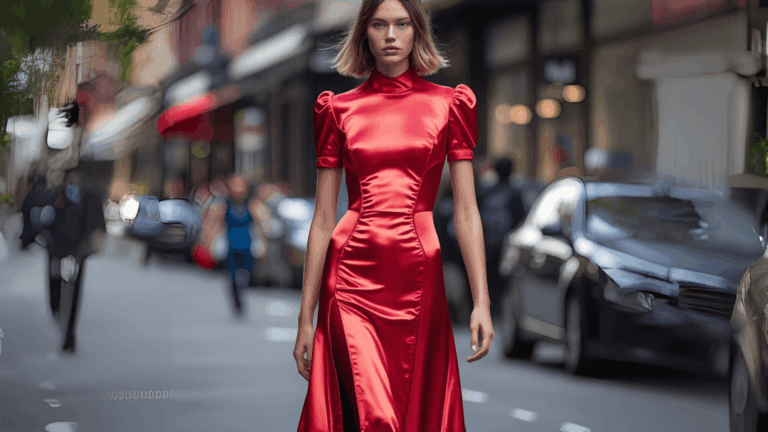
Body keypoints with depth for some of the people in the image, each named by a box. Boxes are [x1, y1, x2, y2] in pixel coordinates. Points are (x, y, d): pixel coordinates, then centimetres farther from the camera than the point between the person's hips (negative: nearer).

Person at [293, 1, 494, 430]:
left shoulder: (448, 105, 7)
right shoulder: (340, 110, 8)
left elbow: (467, 211, 2)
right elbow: (323, 220, 7)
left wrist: (482, 301, -7)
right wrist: (306, 317, 3)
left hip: (418, 280, 1)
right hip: (352, 277, 0)